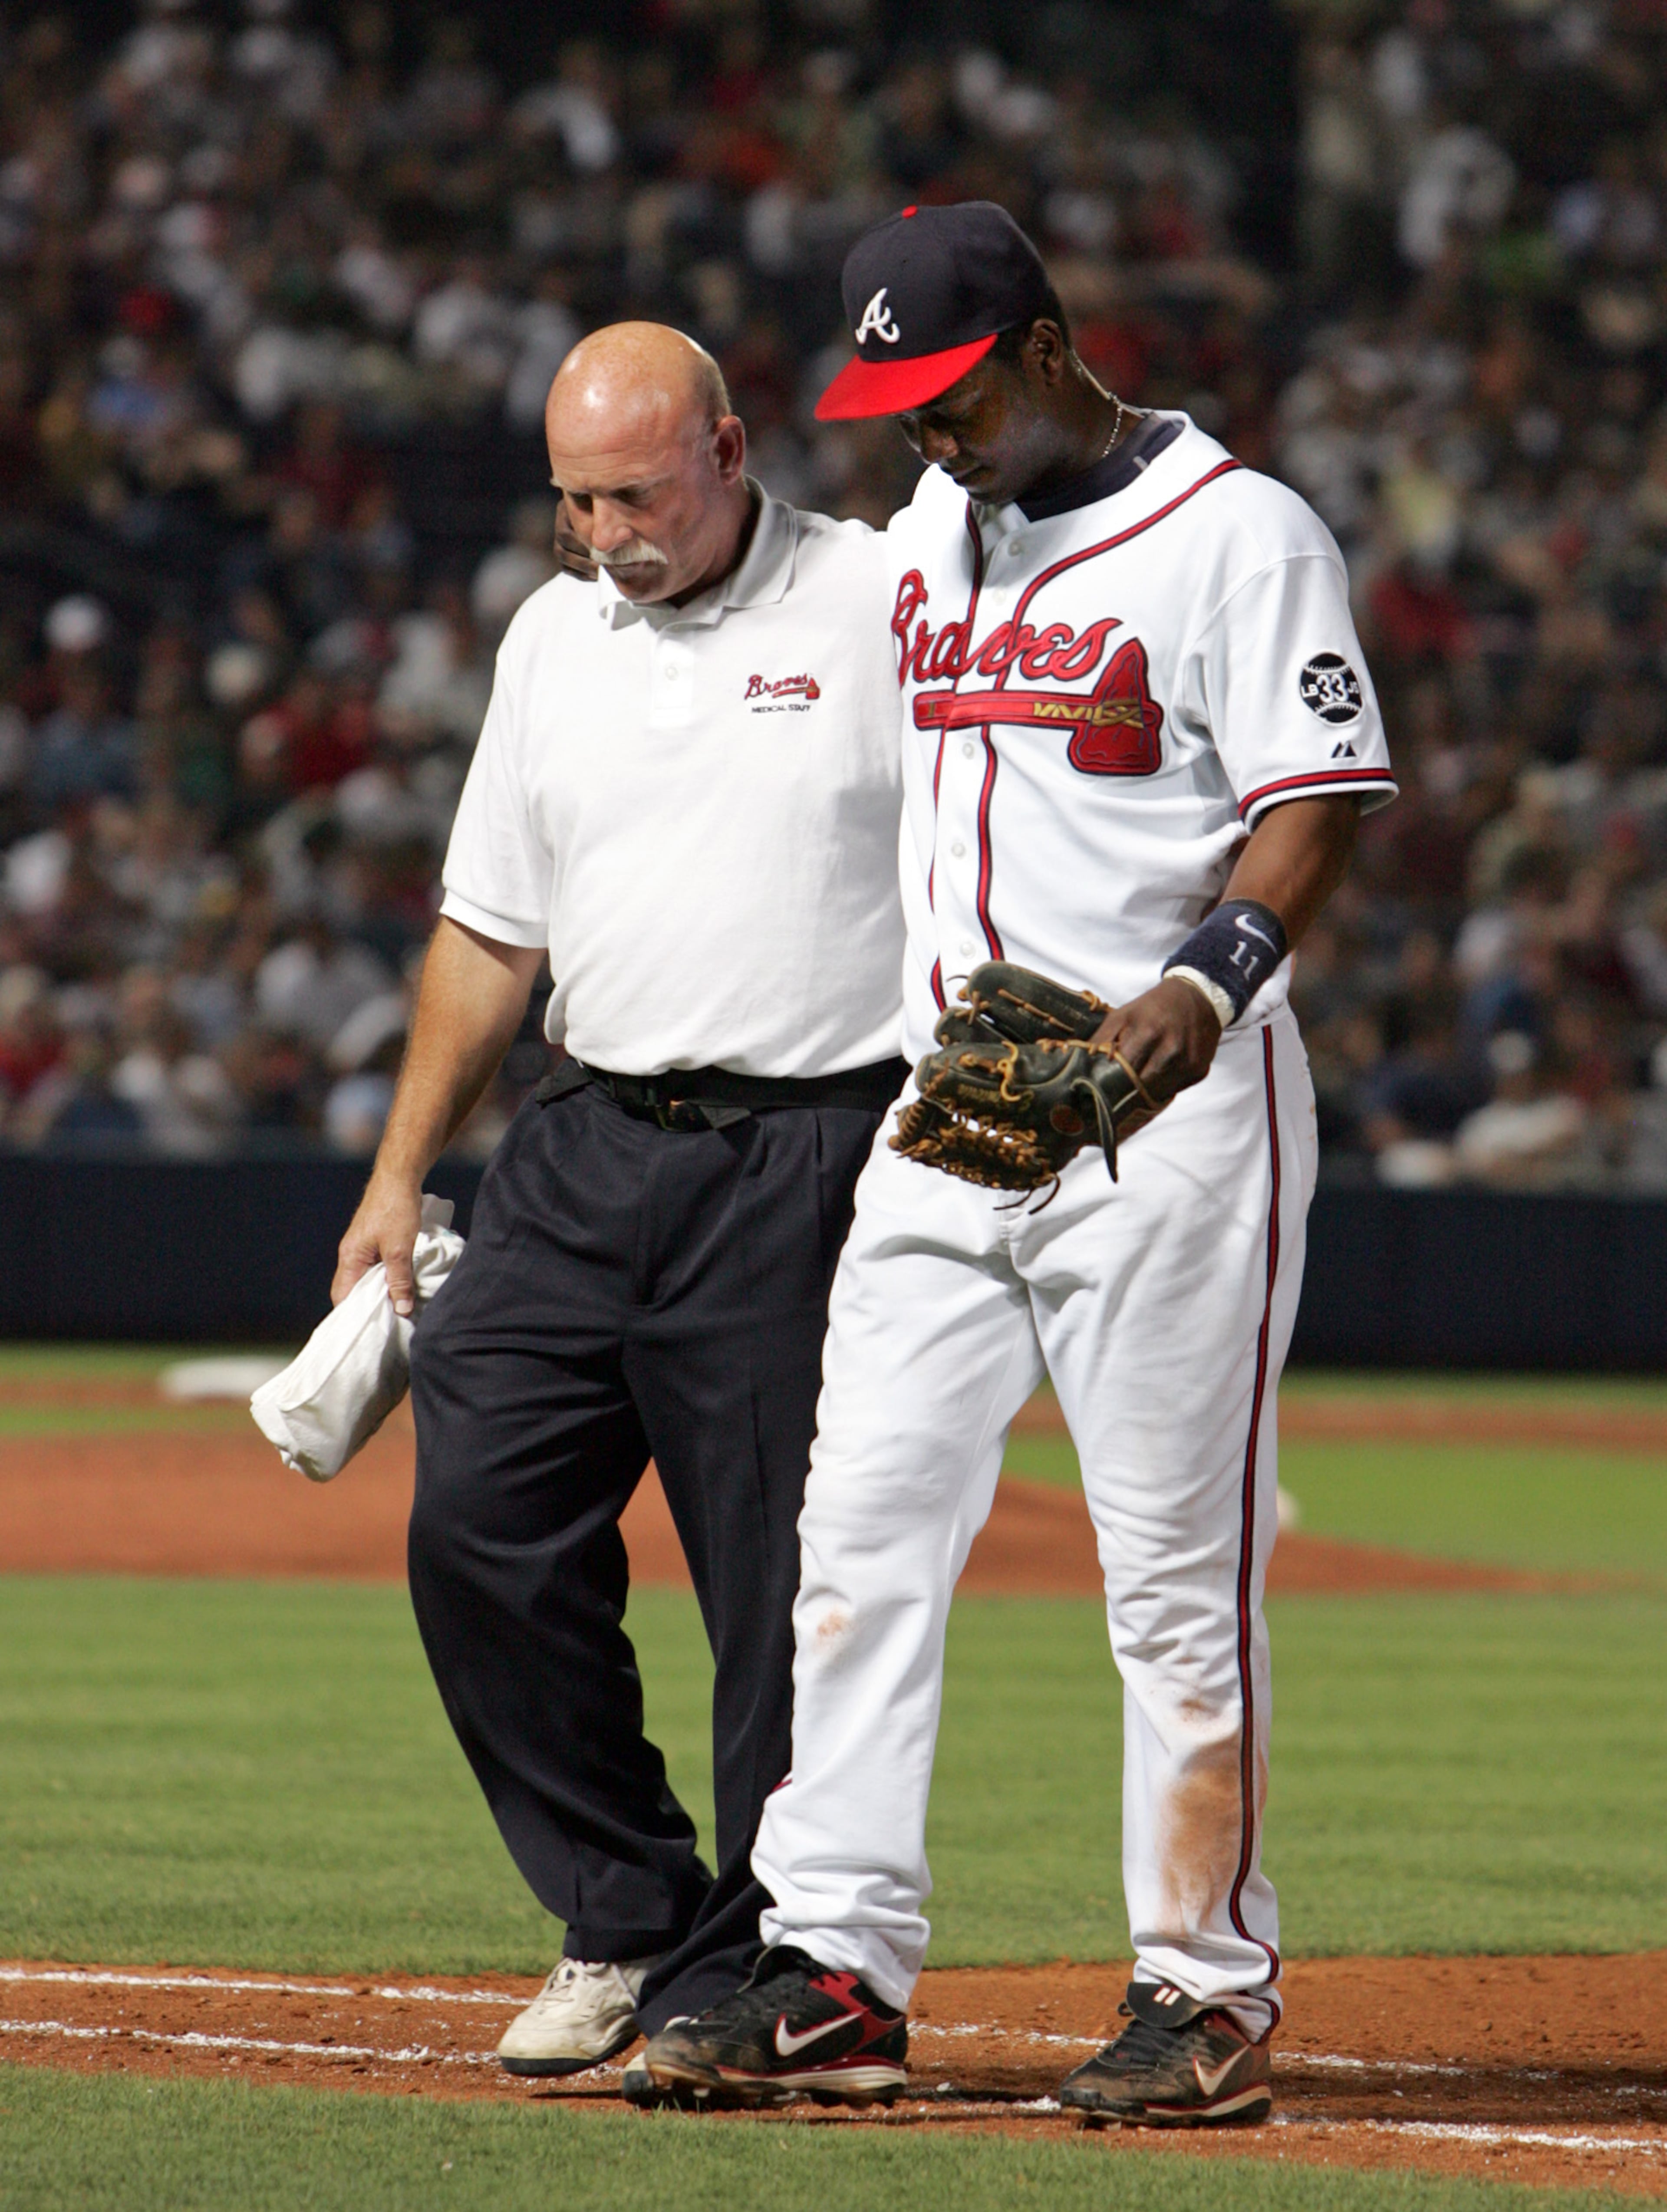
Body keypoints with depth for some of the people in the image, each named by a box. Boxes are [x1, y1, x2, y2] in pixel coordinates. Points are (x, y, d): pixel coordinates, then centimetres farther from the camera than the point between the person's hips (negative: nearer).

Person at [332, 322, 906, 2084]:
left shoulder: (887, 605, -2)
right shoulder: (554, 637, 15)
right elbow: (492, 928, 21)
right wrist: (400, 1173, 17)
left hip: (810, 1162, -5)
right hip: (583, 1149, 6)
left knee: (789, 1590, -5)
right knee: (476, 1525, -4)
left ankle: (736, 1984, 5)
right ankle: (626, 1918, 9)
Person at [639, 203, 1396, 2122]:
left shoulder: (1237, 533, -7)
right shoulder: (930, 525, 16)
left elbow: (1318, 798, -13)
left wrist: (1213, 973, -30)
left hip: (1167, 1108, -7)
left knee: (1180, 1571, -5)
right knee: (863, 1532, 1)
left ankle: (1208, 1996, 3)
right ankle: (836, 1976, 3)